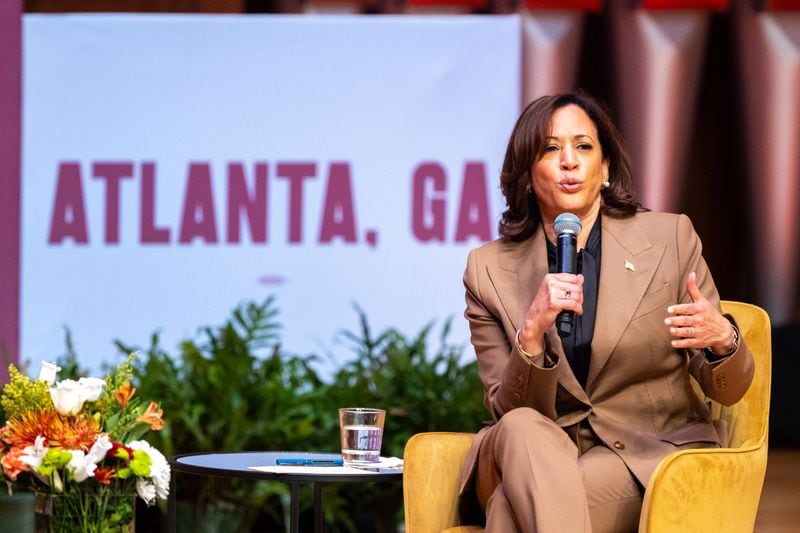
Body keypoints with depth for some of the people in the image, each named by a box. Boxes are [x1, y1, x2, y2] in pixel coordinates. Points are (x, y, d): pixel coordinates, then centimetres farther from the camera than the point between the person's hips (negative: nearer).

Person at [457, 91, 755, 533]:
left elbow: (728, 391, 2)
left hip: (649, 454, -2)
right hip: (541, 456, 3)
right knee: (521, 430, -35)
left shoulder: (670, 238, 0)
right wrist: (532, 334, -22)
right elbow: (508, 412, -3)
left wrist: (722, 340, -22)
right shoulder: (489, 270, 2)